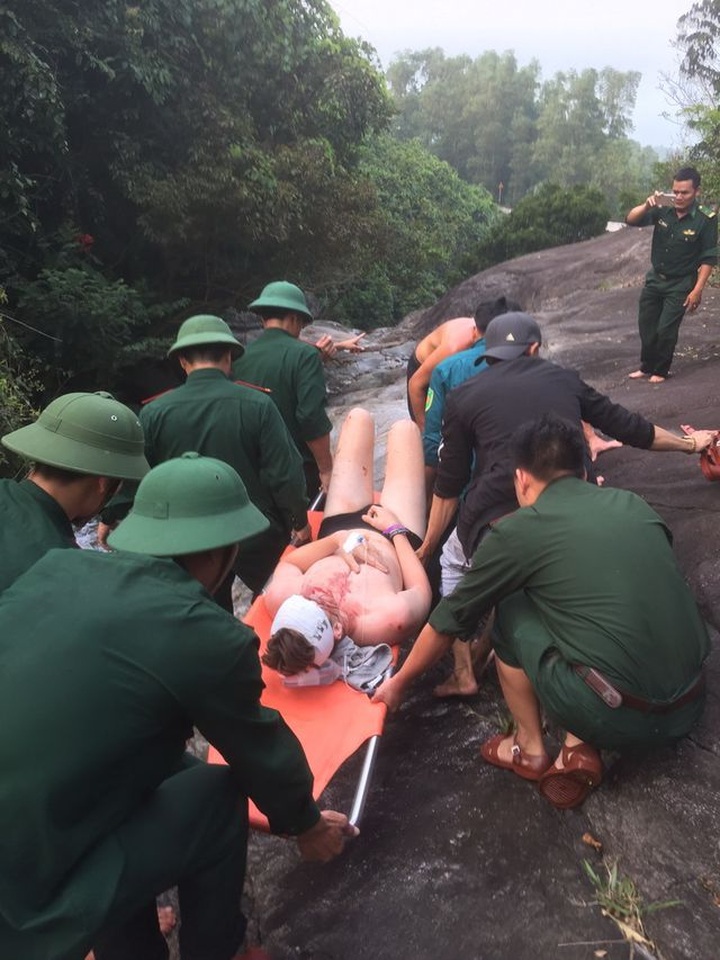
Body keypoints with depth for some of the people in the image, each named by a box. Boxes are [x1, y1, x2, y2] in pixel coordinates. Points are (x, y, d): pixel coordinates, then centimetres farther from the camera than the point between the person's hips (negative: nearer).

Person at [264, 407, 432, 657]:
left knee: (359, 417, 15)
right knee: (403, 428, 13)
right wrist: (396, 530, -14)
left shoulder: (280, 599, -40)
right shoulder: (391, 619, -48)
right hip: (392, 535, -2)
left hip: (340, 524, 2)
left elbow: (287, 563, -15)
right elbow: (421, 590, -23)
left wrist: (338, 539, -31)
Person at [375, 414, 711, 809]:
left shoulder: (518, 530, -3)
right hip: (690, 704, 6)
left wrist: (399, 681, 23)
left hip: (618, 715, -5)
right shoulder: (634, 504, 11)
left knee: (509, 611, 13)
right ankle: (580, 750, 14)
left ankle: (530, 749, 24)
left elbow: (452, 617, 8)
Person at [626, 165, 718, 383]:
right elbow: (630, 220, -9)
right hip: (655, 278, 4)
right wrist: (647, 206, -28)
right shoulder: (663, 211, -8)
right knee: (646, 326, 11)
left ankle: (661, 370, 16)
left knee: (666, 329, -5)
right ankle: (646, 366, 30)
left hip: (680, 285, -4)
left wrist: (697, 290, -19)